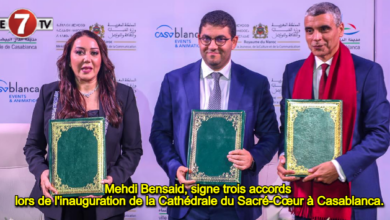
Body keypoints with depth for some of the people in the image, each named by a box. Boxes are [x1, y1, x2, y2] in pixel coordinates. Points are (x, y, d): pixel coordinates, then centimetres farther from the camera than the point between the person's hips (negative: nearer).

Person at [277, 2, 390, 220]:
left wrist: (341, 166, -19)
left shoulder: (368, 71, -6)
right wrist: (284, 157, -7)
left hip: (352, 188, -3)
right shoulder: (293, 71, 6)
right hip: (304, 187, 3)